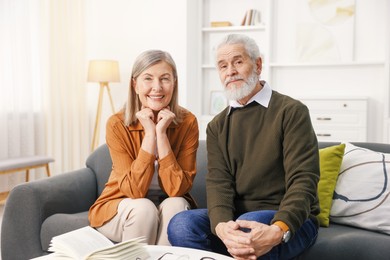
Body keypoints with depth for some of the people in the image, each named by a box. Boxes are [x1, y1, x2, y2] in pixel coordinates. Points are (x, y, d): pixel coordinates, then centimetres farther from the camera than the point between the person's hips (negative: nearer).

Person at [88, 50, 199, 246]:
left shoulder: (187, 122, -14)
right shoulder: (117, 124, -17)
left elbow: (177, 190, -21)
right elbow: (134, 190, -22)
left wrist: (161, 133, -28)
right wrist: (149, 134, -28)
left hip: (170, 207, 1)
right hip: (121, 207, -1)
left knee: (175, 205, -30)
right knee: (144, 208, -31)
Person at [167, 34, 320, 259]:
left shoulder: (291, 111, -5)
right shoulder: (217, 126, 10)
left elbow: (303, 180, -14)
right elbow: (218, 181, -4)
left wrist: (278, 230, -33)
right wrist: (221, 225, -26)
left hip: (289, 220, -3)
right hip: (235, 217, 4)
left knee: (248, 226, -36)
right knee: (181, 224, -23)